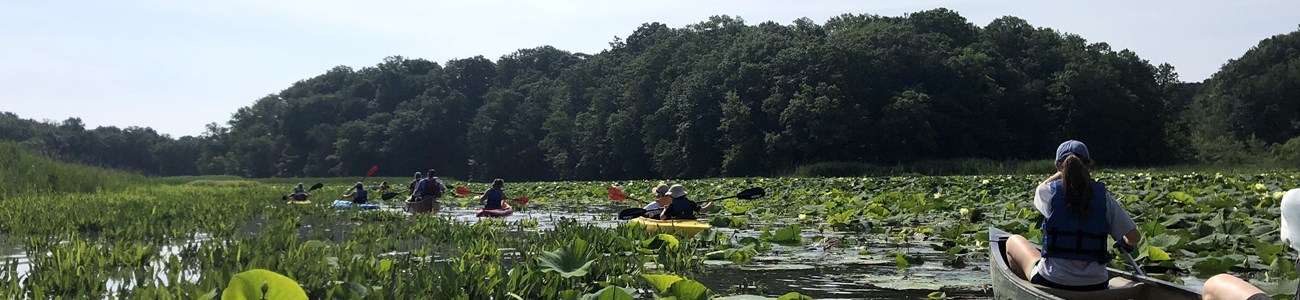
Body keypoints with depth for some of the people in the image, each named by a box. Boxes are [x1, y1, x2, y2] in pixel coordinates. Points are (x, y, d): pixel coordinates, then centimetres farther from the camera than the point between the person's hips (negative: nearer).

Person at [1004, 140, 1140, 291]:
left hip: (1052, 281, -3)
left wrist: (1063, 172, 28)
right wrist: (1125, 243, 23)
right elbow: (1134, 237, 1)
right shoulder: (1104, 197, -3)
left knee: (1013, 241, 25)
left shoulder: (1049, 192, -8)